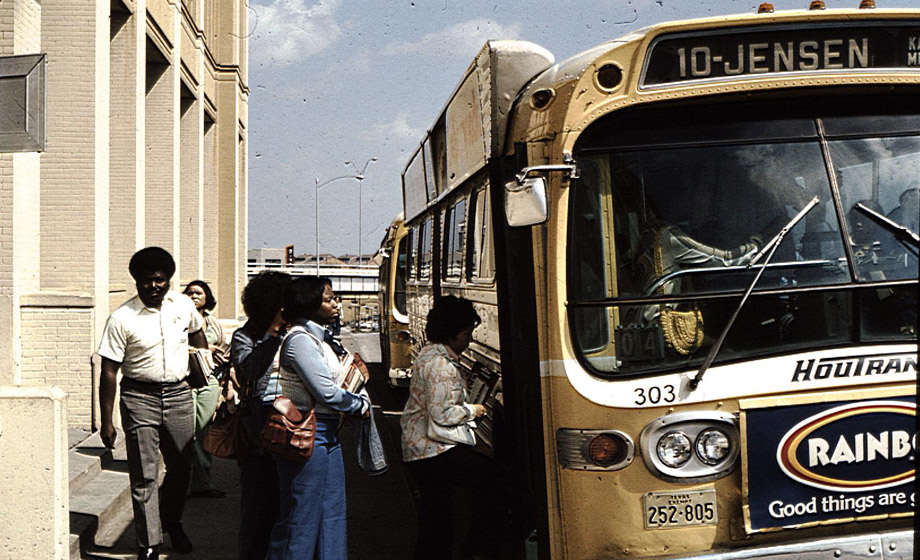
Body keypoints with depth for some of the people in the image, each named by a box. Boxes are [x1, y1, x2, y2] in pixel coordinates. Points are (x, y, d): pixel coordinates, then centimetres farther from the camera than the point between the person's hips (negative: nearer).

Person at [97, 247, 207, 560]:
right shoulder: (122, 319, -11)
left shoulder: (184, 306, 1)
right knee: (144, 475, -5)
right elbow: (109, 371, -9)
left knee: (181, 467, 12)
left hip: (179, 394, 4)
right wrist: (107, 422, -10)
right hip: (140, 397, -4)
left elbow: (196, 334, 25)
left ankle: (172, 522, 38)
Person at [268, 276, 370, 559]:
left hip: (326, 435, 10)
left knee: (332, 513, 14)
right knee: (301, 518, -2)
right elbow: (327, 392, -19)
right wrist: (361, 405, -5)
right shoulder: (300, 339, -17)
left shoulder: (315, 337, 15)